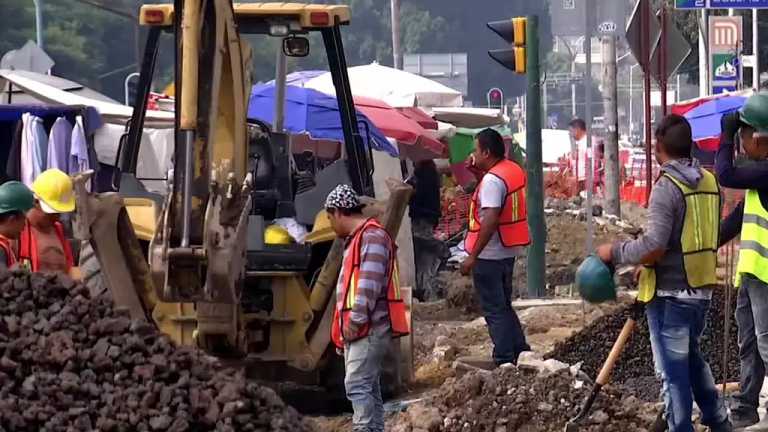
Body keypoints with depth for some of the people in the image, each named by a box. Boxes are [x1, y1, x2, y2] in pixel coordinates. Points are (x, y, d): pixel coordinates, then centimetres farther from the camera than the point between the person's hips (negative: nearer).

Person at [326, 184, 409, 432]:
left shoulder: (372, 236, -11)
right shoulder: (355, 239, 22)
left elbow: (369, 284, -20)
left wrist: (356, 319, -20)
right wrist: (344, 327, 20)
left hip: (369, 328, -11)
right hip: (356, 330, 11)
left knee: (357, 385, -18)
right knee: (368, 387, 10)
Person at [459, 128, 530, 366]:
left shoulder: (492, 180, -21)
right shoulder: (514, 170, 8)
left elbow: (491, 220, -27)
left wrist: (472, 256, -24)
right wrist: (477, 170, 10)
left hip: (490, 255, -9)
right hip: (508, 250, 9)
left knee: (494, 310, -1)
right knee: (504, 305, 20)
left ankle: (505, 360, 1)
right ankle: (521, 352, 22)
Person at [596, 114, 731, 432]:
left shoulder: (667, 187, -18)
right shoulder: (709, 183, 6)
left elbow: (653, 248, -23)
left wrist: (615, 252, -9)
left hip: (670, 295, -8)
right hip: (701, 289, 8)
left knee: (673, 370, 0)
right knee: (692, 357, 24)